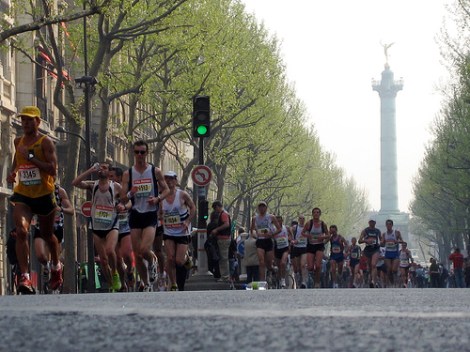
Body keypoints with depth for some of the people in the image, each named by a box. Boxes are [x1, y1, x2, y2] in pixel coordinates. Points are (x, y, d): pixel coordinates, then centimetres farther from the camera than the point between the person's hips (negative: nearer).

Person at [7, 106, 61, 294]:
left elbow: (52, 169, -19)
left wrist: (30, 157, -24)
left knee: (47, 234, 17)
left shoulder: (45, 142, -10)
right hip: (22, 195, 3)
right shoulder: (18, 141, 8)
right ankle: (25, 277, -24)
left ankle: (56, 266, 45)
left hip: (44, 195, -3)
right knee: (21, 231, -20)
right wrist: (12, 173, 6)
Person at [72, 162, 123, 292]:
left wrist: (123, 206, -15)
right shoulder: (93, 185, 3)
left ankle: (115, 274, -3)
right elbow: (75, 182, -11)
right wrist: (90, 170, -12)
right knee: (103, 260, 3)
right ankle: (111, 286, 16)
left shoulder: (116, 187, -1)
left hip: (112, 226, -3)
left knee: (110, 250, -28)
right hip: (97, 227, 3)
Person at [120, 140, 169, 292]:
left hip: (151, 215, -2)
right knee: (137, 254, 1)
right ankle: (146, 284, 17)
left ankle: (152, 262, 16)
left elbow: (166, 190, 9)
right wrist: (130, 194, -18)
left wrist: (157, 198, -11)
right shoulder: (128, 174, 4)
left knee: (144, 249, -20)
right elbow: (122, 199, 4)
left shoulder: (155, 172, 1)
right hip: (135, 215, 2)